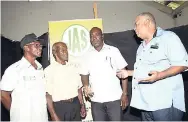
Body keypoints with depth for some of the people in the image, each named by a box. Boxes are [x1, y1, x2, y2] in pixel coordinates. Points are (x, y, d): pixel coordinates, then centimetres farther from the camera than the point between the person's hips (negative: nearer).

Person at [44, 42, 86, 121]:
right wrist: (54, 116, -11)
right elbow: (48, 95, -10)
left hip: (75, 105, 4)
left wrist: (82, 105, 7)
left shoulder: (73, 67, 7)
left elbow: (79, 88, 11)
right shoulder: (49, 70, -7)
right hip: (60, 107, -4)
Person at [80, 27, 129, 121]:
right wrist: (86, 86, -11)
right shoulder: (88, 55, 6)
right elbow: (84, 74, 10)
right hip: (96, 100, 3)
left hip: (114, 98, -2)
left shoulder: (113, 51, -2)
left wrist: (124, 94, -7)